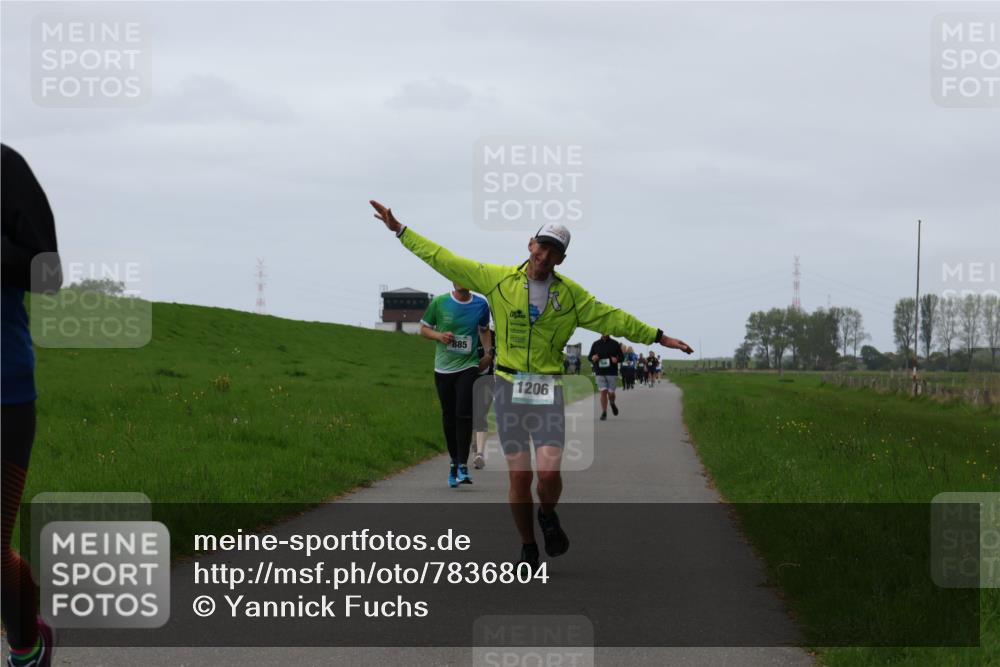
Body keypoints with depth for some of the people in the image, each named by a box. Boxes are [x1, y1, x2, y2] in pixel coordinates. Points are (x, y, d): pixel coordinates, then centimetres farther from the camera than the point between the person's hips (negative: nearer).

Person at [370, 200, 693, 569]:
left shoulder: (571, 295, 6)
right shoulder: (498, 279, 2)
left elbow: (613, 319, 12)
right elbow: (444, 260, 5)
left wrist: (658, 337, 11)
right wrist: (399, 230, 4)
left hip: (547, 391, 0)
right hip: (508, 387, 0)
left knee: (549, 473, -13)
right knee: (519, 476, -2)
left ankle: (548, 516, 22)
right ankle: (527, 548, 16)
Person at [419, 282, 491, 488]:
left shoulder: (480, 305, 1)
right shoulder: (439, 302, -2)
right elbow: (424, 329, 8)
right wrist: (439, 335, -13)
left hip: (468, 367, -1)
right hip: (443, 368, 1)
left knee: (464, 414, -17)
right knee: (448, 418, 8)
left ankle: (463, 465, -16)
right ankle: (454, 461, 24)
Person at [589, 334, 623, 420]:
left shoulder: (615, 344, 4)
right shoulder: (596, 344, 8)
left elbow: (621, 356, 8)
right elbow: (590, 357, 13)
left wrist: (617, 359, -14)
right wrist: (593, 358, -11)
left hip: (612, 372, -1)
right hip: (600, 373, 1)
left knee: (611, 393, 1)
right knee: (603, 392, -8)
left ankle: (612, 404, 35)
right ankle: (604, 413, -1)